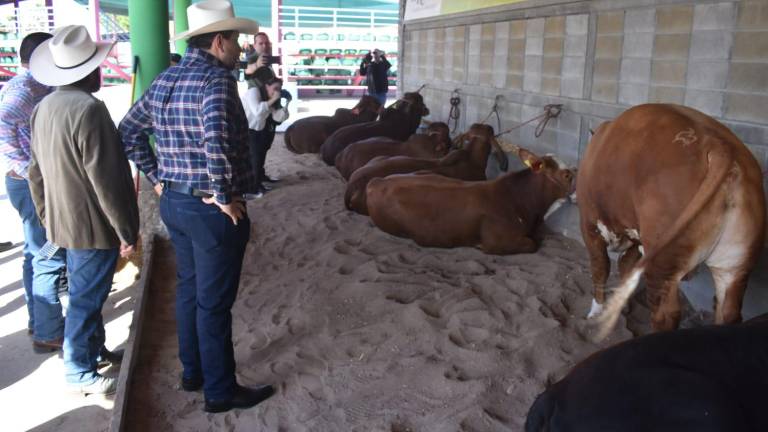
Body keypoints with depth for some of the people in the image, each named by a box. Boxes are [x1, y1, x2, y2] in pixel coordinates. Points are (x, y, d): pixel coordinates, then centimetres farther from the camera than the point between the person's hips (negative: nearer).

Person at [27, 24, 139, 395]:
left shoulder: (44, 107, 5)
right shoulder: (88, 108, -22)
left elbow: (36, 172, 12)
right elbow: (105, 179, -22)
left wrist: (47, 217, 21)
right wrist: (127, 230, -15)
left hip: (63, 221, 9)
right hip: (94, 224, -9)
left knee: (86, 294, 22)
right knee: (86, 299, 4)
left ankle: (94, 349, 38)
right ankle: (80, 374, 17)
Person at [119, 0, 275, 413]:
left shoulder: (164, 80, 8)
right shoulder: (216, 78, -19)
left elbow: (128, 131, 16)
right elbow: (216, 140, -35)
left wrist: (158, 178, 15)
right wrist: (223, 196, -23)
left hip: (173, 202, 9)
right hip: (211, 211, -8)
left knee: (189, 289, 21)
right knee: (214, 302, 3)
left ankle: (193, 372, 37)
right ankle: (220, 391, 19)